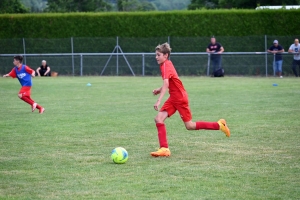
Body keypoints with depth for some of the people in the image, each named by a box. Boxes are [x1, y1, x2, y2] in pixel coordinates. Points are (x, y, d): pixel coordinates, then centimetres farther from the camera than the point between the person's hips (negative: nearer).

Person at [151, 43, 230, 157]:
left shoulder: (166, 66, -19)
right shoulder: (166, 65, 10)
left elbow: (166, 84, -33)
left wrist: (159, 101, -39)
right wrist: (160, 90, 9)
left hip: (180, 98, -9)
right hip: (173, 98, 9)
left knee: (189, 126, 0)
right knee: (158, 118, -6)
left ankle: (219, 125, 12)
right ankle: (164, 148, -9)